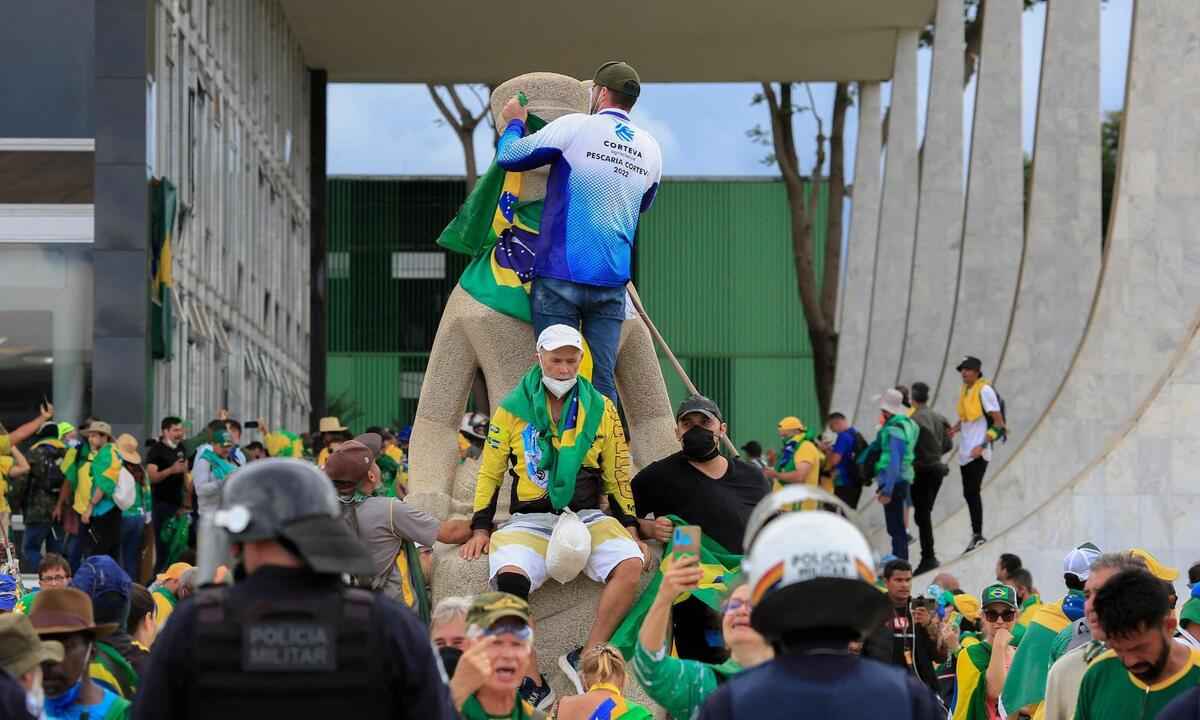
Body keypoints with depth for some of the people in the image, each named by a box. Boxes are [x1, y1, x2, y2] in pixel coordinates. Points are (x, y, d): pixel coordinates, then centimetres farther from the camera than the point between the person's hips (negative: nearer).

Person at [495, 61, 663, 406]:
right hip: (612, 280, 4)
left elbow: (509, 156, 0)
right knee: (602, 379, 3)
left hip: (561, 276, -4)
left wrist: (514, 123, 19)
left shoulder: (575, 127, -6)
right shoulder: (650, 149, 10)